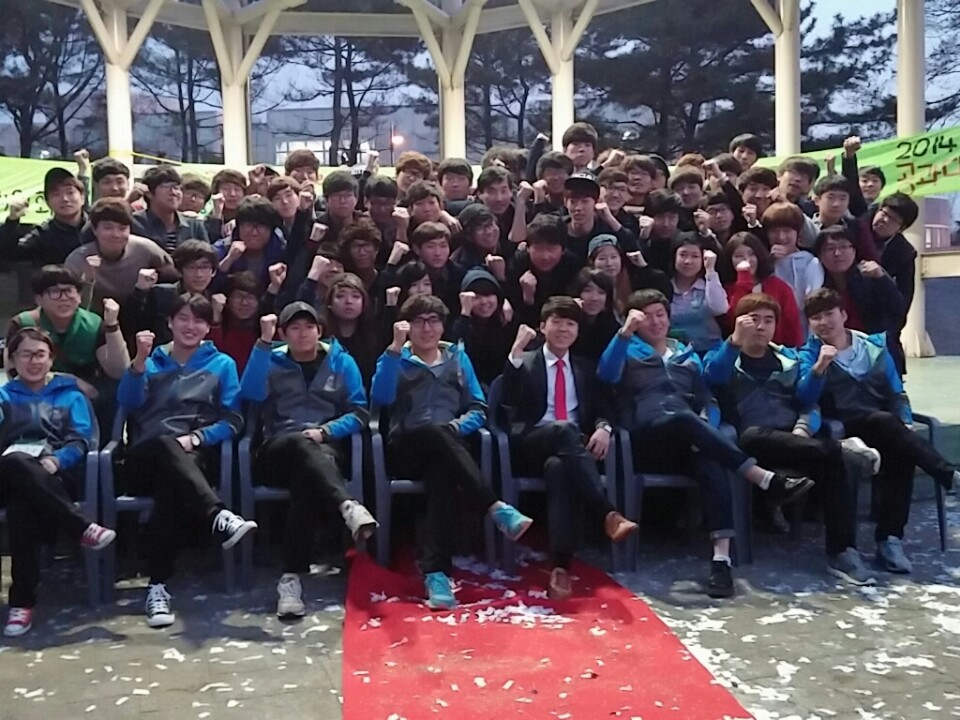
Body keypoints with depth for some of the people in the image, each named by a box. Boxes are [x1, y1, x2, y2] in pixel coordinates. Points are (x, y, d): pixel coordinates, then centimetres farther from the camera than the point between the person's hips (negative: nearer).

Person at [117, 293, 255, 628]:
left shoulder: (222, 364, 19)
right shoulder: (153, 360, 22)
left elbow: (232, 421, 8)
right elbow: (128, 403, 3)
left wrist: (195, 438, -10)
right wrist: (140, 360, -11)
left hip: (191, 458, 0)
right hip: (144, 459, 1)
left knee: (170, 484, -37)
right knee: (165, 445, -37)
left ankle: (159, 586, -42)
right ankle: (218, 516, -55)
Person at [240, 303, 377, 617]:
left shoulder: (341, 362, 16)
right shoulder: (273, 362, 16)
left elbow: (359, 413, 9)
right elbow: (250, 394, -6)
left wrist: (324, 431, -9)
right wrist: (263, 342, -9)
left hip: (326, 450, 0)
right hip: (279, 453, 0)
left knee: (307, 476, -36)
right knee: (301, 445, -37)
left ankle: (291, 576, -42)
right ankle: (348, 506, -61)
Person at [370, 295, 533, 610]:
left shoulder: (458, 357, 21)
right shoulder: (395, 358, 15)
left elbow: (478, 409, 14)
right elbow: (380, 399, -7)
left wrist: (458, 425, -7)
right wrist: (395, 348, -10)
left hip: (446, 451, 1)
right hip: (406, 451, -1)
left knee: (442, 473, -37)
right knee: (438, 432, -37)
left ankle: (435, 572, -47)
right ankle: (497, 508, -44)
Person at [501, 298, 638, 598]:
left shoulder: (585, 368, 24)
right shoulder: (525, 362, 14)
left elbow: (602, 408, 16)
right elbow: (508, 402, -5)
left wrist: (603, 428, -9)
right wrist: (516, 350, -14)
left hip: (573, 447, 2)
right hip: (532, 446, -1)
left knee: (559, 467, -37)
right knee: (564, 429, -38)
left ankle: (560, 566, -47)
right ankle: (609, 515, -47)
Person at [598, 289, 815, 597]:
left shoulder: (688, 355, 30)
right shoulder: (628, 351, 20)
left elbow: (707, 401, 22)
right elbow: (606, 374, -3)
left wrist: (705, 432, 0)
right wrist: (625, 331, -14)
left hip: (686, 442, 3)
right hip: (647, 438, -3)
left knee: (712, 465, -32)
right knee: (684, 418, -37)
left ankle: (721, 559, -42)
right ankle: (767, 480, -42)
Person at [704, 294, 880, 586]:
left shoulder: (789, 358, 24)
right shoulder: (723, 357, 14)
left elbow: (809, 405, 17)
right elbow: (711, 378, -11)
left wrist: (803, 430, -4)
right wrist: (735, 340, -22)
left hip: (796, 442, 3)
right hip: (754, 445, -3)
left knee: (839, 463, -27)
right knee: (753, 437, -39)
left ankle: (842, 552, -21)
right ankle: (841, 448, -31)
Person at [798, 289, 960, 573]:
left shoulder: (875, 347, 16)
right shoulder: (809, 354, 7)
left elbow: (896, 393, 17)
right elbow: (805, 398, -10)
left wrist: (905, 424, -1)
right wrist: (819, 367, -26)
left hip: (886, 431, 3)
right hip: (845, 430, -3)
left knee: (901, 453, -30)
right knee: (886, 422, -33)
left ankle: (890, 539, -27)